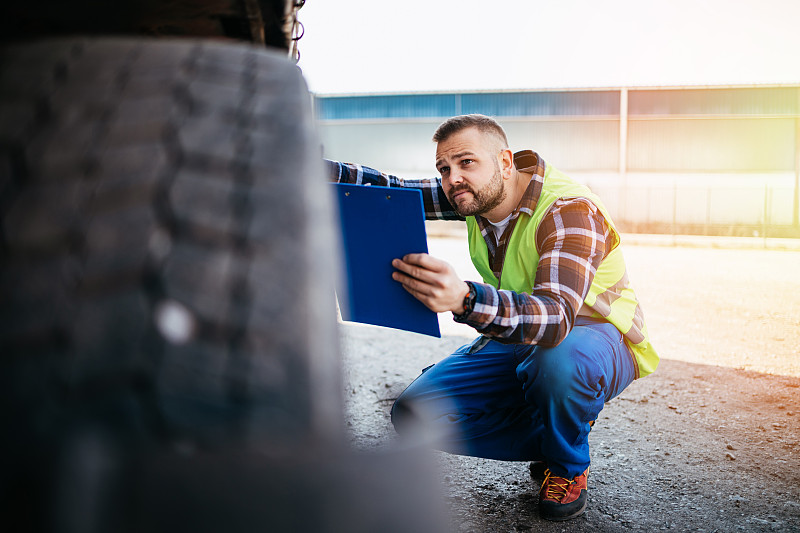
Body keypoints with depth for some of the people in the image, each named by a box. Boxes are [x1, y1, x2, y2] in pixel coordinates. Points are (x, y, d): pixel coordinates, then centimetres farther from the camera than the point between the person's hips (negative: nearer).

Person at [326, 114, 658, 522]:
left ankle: (569, 465, -8)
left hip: (595, 337, -6)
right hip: (517, 339, 6)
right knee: (415, 415, -13)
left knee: (557, 357, -43)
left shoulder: (570, 210, -28)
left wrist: (464, 300, -61)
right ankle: (550, 441, 7)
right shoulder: (477, 194, -6)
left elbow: (557, 318, -43)